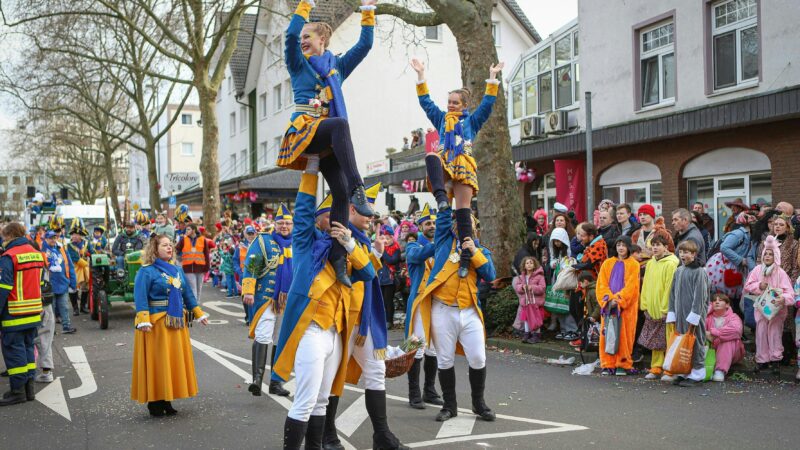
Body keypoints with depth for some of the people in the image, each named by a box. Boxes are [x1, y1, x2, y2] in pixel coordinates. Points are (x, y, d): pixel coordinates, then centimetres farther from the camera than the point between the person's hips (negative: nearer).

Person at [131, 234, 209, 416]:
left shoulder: (177, 270, 12)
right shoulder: (146, 271, -9)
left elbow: (188, 294, 17)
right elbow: (140, 297, -17)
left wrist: (199, 314, 16)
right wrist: (143, 320, -27)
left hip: (177, 323, 7)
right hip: (156, 324, -7)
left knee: (175, 360, 10)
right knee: (157, 362, -1)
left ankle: (166, 400, 20)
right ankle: (154, 401, 10)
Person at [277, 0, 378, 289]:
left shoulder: (338, 66, 24)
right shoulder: (299, 64, 15)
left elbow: (364, 45, 19)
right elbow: (291, 33, -3)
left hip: (328, 139, 4)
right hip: (304, 130, -4)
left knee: (340, 193, -12)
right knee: (340, 123, -37)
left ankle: (338, 256, -11)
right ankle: (358, 189, -49)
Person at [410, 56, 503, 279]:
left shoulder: (472, 120, 21)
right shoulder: (441, 119, 26)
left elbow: (487, 103, 11)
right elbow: (426, 101, 21)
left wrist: (492, 78, 6)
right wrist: (421, 75, 15)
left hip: (464, 166, -2)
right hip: (444, 163, 2)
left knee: (463, 212, -11)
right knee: (431, 157, -36)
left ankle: (466, 257, -11)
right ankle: (441, 197, -50)